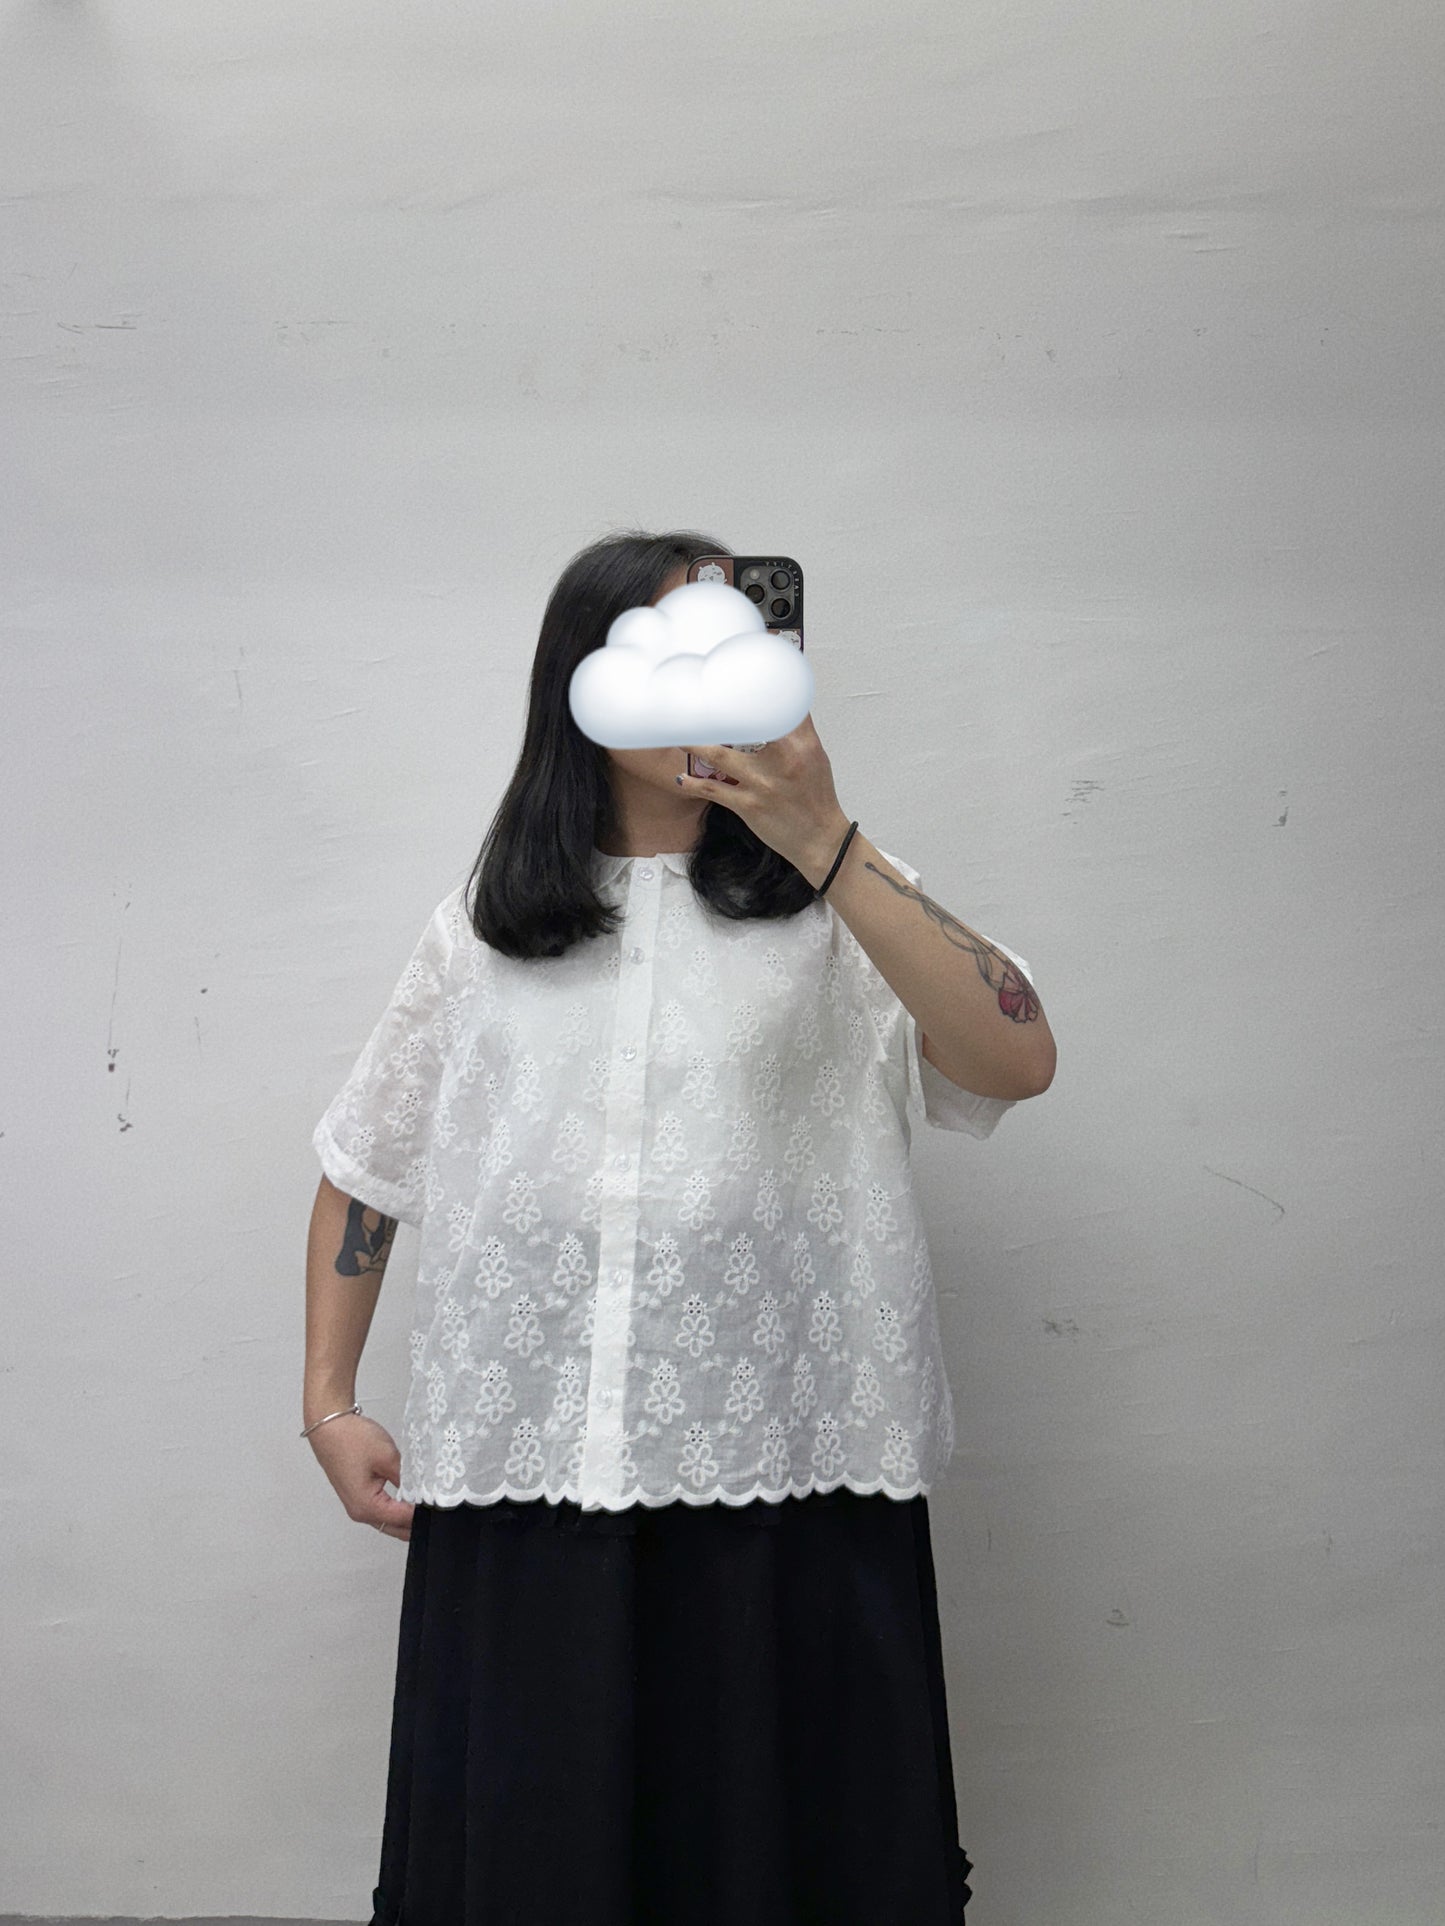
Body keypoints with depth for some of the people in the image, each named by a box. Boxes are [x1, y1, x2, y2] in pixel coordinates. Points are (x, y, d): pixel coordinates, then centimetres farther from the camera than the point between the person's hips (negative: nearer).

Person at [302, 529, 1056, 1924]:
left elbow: (1018, 1061, -12)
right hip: (519, 1478, 2)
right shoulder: (482, 930, 14)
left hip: (787, 1472, -1)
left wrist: (822, 842, -17)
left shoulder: (835, 904, 6)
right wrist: (327, 1406, 11)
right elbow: (364, 1165, 19)